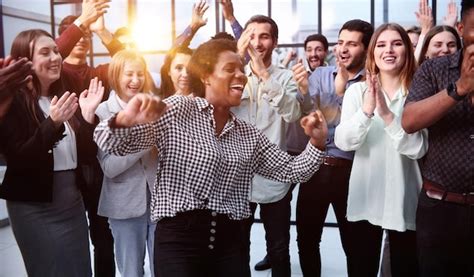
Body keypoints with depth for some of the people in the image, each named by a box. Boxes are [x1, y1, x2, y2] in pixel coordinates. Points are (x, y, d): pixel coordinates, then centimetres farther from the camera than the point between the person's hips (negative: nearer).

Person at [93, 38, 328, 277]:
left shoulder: (249, 135, 12)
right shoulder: (175, 110, -5)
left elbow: (289, 170, 13)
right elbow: (110, 145, -8)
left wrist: (317, 144, -4)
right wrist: (123, 120, -31)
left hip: (229, 240, 5)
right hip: (178, 239, -5)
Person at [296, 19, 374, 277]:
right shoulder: (319, 75, 6)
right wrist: (338, 88, -14)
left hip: (350, 170, -3)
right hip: (314, 166, 3)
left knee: (354, 243, 11)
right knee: (306, 238, 14)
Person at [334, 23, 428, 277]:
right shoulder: (357, 90, -1)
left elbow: (418, 148, -14)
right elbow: (343, 142, -12)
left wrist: (388, 114, -27)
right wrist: (366, 111, -28)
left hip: (404, 199, -1)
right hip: (364, 197, 1)